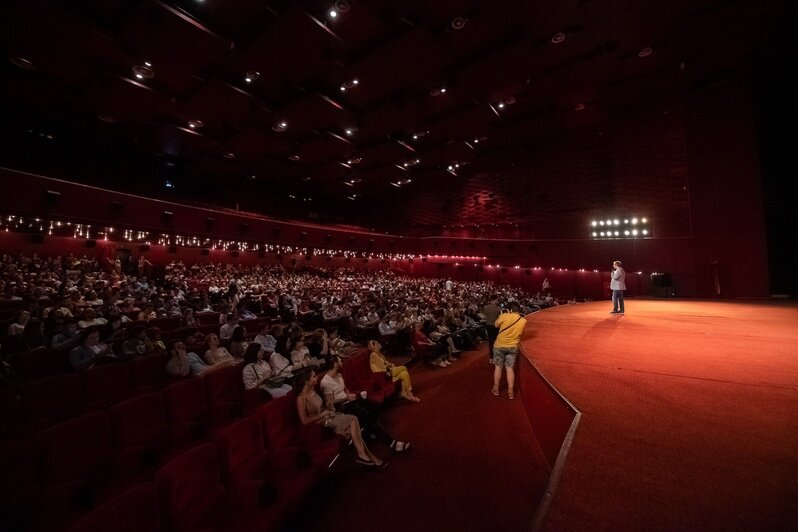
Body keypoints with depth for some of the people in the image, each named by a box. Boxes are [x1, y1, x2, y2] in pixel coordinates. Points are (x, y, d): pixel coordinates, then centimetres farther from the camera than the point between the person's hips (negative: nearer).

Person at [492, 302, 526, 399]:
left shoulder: (505, 316, -15)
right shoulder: (523, 321, -4)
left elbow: (496, 325, 0)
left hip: (500, 345, -2)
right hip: (513, 347, 2)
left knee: (498, 366, 13)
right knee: (510, 368, 12)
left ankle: (496, 389, 22)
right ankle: (511, 391, 12)